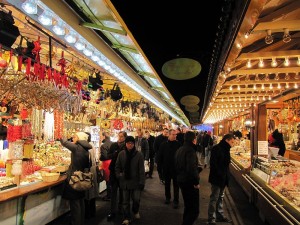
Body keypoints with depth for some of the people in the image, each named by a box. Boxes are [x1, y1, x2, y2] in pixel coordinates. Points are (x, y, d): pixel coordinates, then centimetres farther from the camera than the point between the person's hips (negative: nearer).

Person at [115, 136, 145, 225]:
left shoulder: (139, 155, -10)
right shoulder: (121, 154, -3)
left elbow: (141, 170, -9)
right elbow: (117, 167, 8)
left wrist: (142, 182, -11)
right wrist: (118, 176, -4)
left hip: (135, 181, -2)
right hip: (124, 181, 2)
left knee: (136, 199, 4)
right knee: (126, 201, 10)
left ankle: (135, 211, 37)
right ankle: (126, 218, 27)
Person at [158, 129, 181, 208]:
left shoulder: (178, 144, -7)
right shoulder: (163, 144, -2)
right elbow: (160, 156, 3)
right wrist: (161, 165, -1)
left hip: (176, 168, -2)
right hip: (166, 168, 2)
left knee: (176, 184, 4)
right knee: (167, 183, 16)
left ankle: (176, 200, 13)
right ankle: (167, 197, 33)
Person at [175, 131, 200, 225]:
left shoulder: (179, 150, 10)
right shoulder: (190, 150, -20)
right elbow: (192, 168, -27)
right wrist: (196, 182, -18)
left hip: (181, 181, 10)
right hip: (190, 182, -10)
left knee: (188, 206, 23)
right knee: (194, 210, -3)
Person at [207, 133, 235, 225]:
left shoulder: (225, 149, 11)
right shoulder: (216, 149, -17)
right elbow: (213, 164, -22)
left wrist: (226, 175, 9)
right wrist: (220, 175, -21)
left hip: (223, 178, 9)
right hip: (216, 178, -9)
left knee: (220, 197, 18)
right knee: (214, 198, 0)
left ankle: (220, 215, 31)